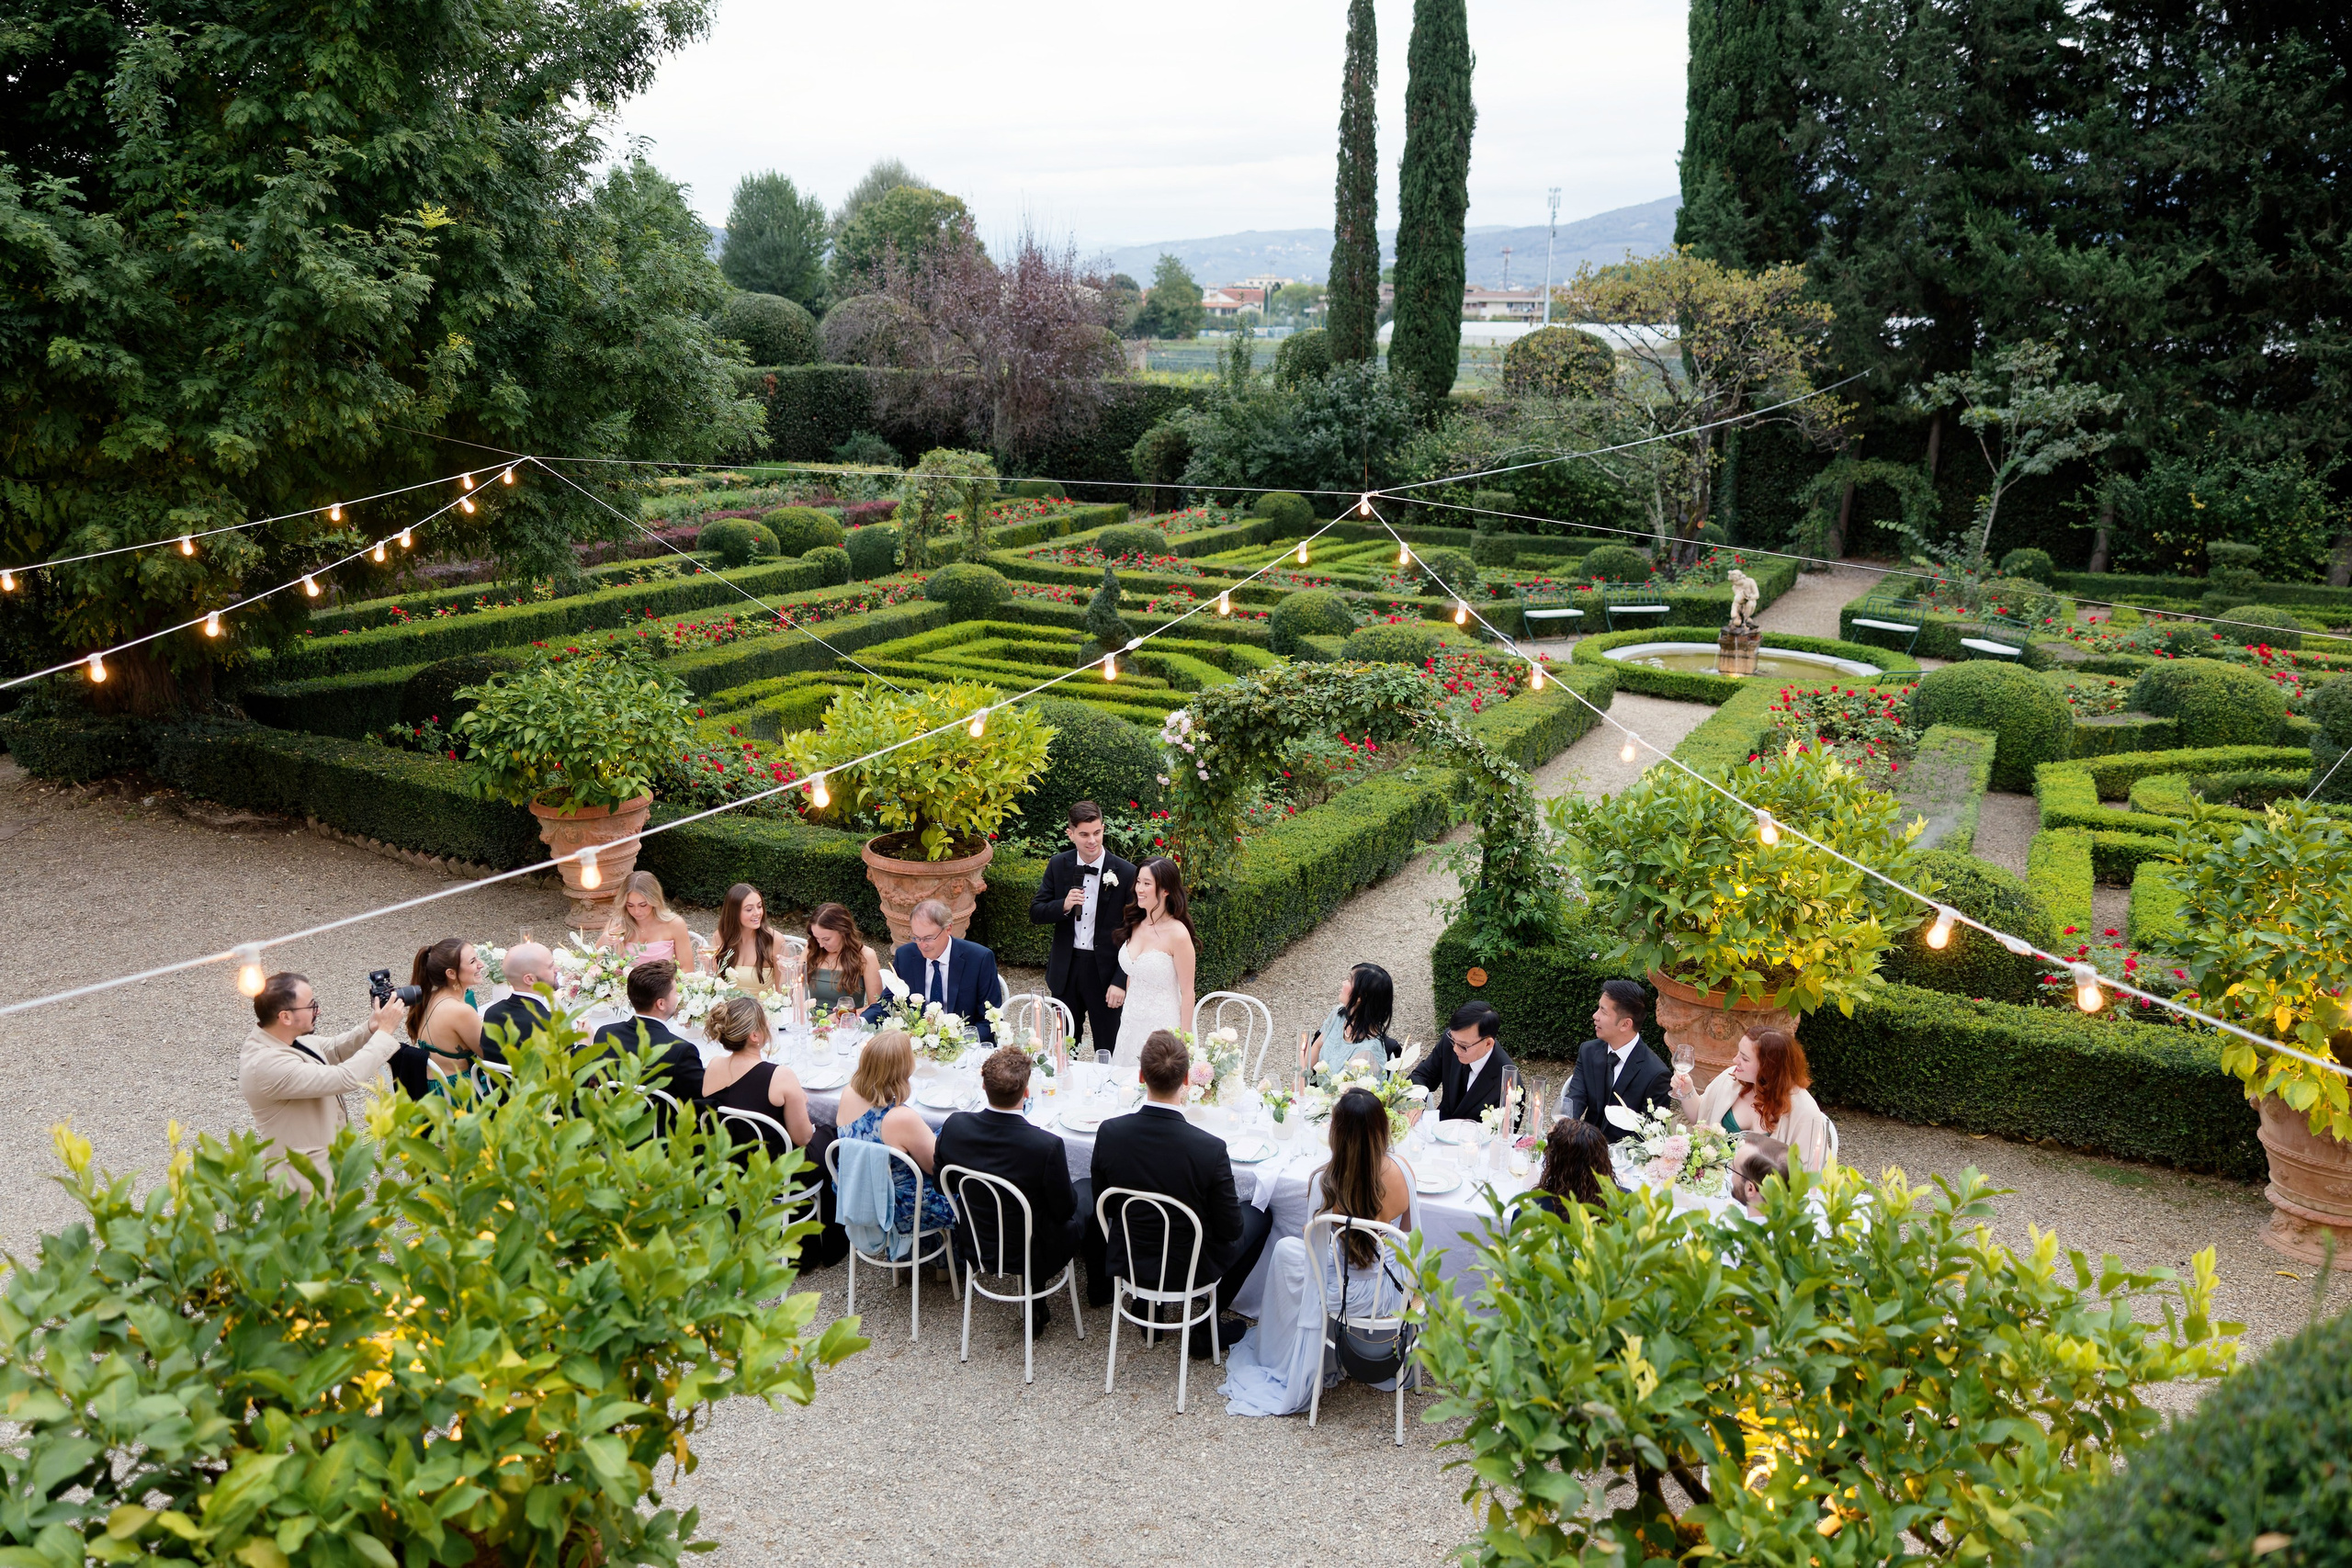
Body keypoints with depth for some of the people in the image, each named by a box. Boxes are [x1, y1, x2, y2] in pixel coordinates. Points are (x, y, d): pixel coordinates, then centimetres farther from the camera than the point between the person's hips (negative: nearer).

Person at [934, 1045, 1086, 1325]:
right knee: (1089, 1189, 20)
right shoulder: (1047, 1146, -33)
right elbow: (1064, 1211, -17)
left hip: (975, 1247, 5)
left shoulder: (954, 1126, -20)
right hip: (1032, 1255, -4)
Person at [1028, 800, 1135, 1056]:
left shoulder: (1126, 873, -11)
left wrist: (1121, 981, -13)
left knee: (1108, 1053, 8)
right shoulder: (1058, 866, -1)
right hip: (1066, 970, 3)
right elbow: (1035, 913, 2)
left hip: (1105, 972, -3)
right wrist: (1063, 906, -19)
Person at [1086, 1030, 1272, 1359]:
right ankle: (1209, 1326, 23)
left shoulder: (1110, 1132, -20)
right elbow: (1230, 1230, -16)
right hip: (1189, 1270, -4)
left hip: (1126, 1261, 4)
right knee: (1259, 1215, 21)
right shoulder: (1210, 1149, -29)